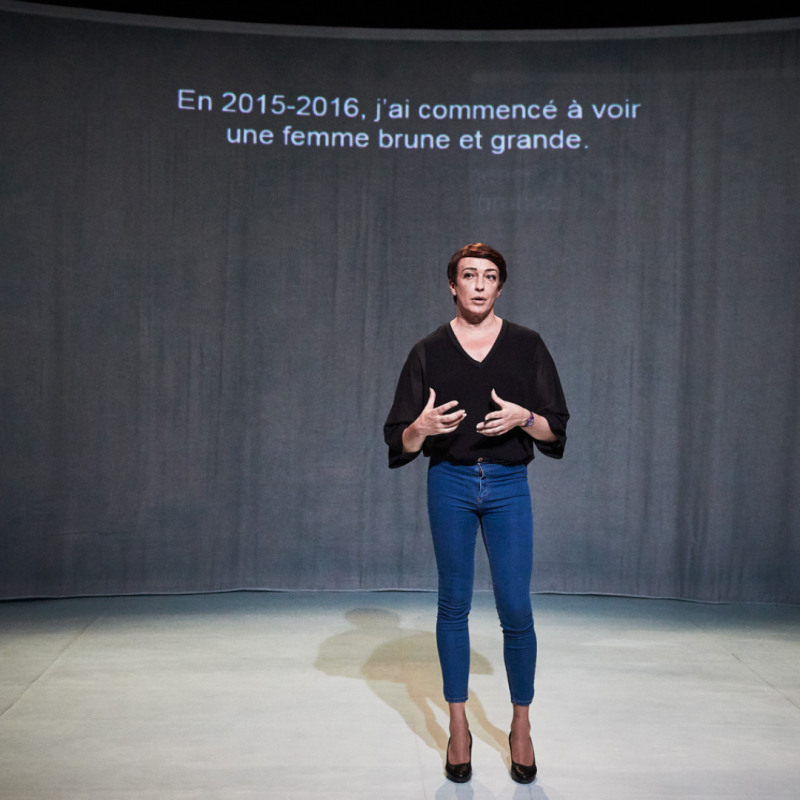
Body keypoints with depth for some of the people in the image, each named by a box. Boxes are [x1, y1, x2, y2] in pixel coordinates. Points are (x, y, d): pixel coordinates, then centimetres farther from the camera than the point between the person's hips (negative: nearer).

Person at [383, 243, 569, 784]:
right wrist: (422, 427, -20)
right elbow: (400, 442, 2)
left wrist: (523, 418, -16)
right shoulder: (428, 352, 3)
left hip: (509, 485, 0)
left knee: (516, 610, -1)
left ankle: (521, 725, 19)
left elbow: (556, 428, 4)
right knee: (454, 605, 7)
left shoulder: (527, 345, 4)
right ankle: (459, 727, 21)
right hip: (450, 482, 0)